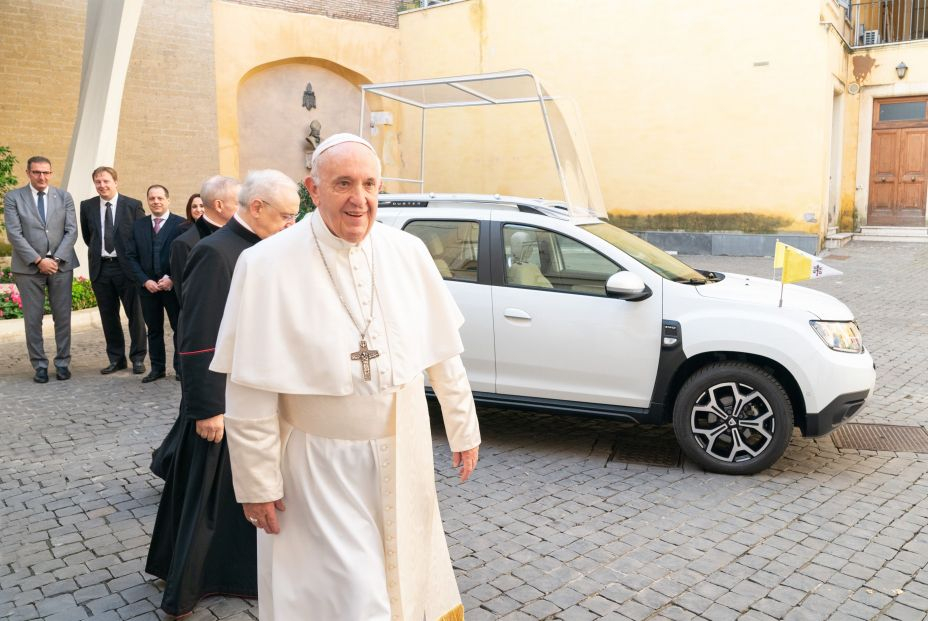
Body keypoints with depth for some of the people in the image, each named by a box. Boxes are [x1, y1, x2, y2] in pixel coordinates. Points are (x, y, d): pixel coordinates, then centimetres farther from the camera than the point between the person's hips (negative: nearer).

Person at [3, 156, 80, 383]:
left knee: (63, 317, 4)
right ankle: (39, 365, 12)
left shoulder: (64, 197, 8)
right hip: (28, 267, -1)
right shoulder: (13, 197, 2)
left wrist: (57, 259, -10)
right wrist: (38, 260, -13)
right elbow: (14, 234, -5)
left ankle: (62, 363, 14)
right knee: (33, 319, 2)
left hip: (61, 265, 1)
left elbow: (71, 231, 2)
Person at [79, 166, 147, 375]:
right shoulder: (87, 206, 5)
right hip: (100, 268, 3)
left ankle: (138, 358, 14)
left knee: (135, 314, 3)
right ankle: (116, 358, 20)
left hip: (127, 266, -3)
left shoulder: (133, 205, -4)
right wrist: (97, 251, 13)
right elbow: (87, 236, 19)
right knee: (108, 316, 9)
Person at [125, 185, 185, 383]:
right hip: (148, 286, 4)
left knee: (179, 327, 4)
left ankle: (181, 367, 14)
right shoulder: (138, 225, 9)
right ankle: (157, 368, 18)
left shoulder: (181, 224, -4)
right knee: (153, 329, 10)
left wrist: (172, 279, -15)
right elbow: (132, 256, 6)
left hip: (174, 285, -3)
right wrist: (145, 281, -7)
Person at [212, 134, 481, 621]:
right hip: (320, 467, -4)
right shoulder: (267, 265, -15)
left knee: (408, 573, 21)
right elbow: (250, 391, -12)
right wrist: (257, 483, -9)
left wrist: (463, 429, 8)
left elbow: (443, 352, 4)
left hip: (403, 457, 4)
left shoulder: (408, 253, -4)